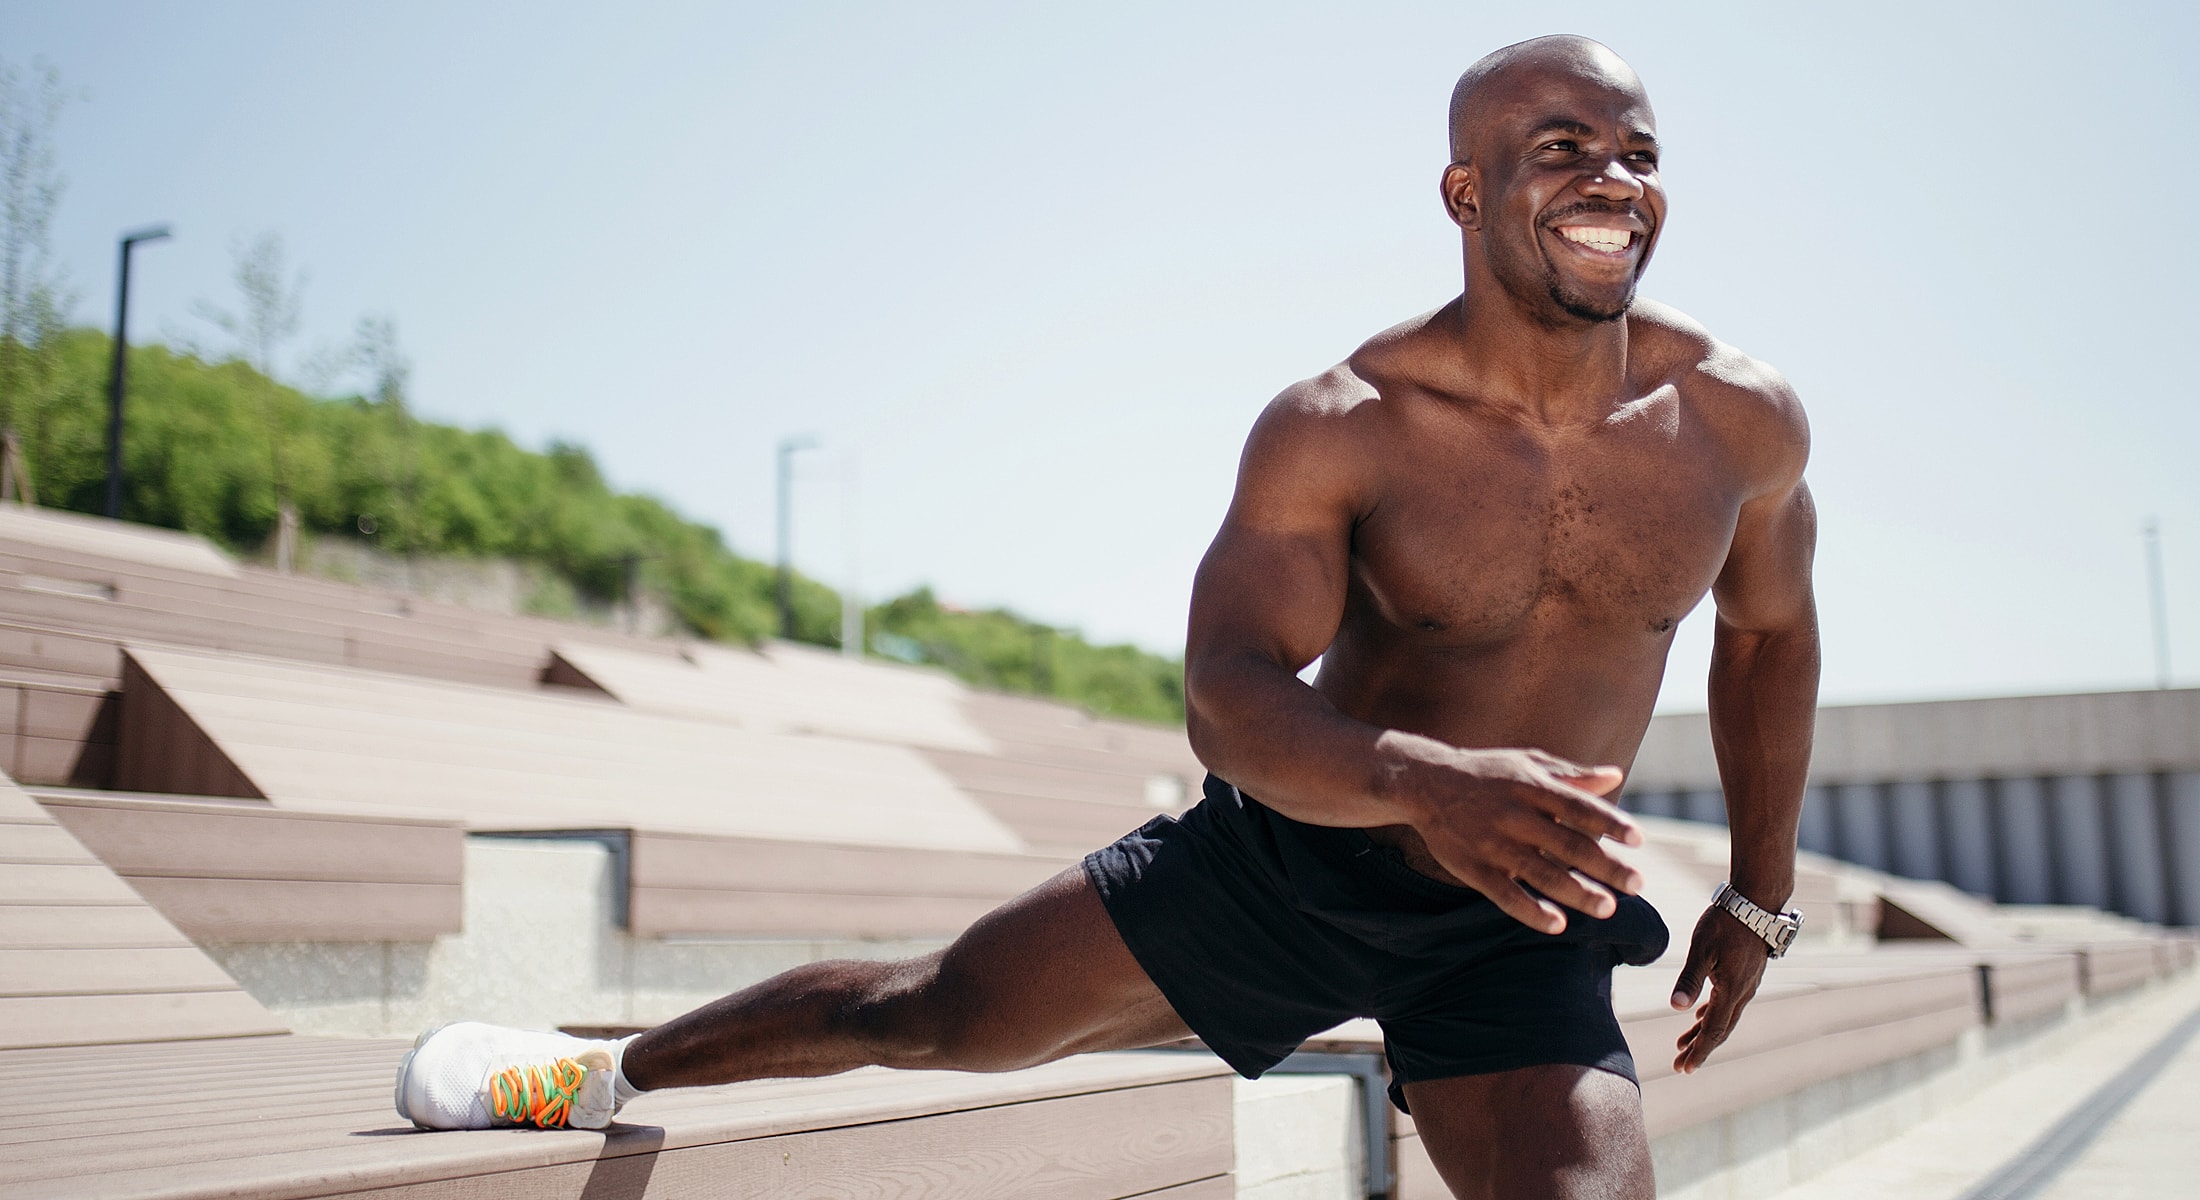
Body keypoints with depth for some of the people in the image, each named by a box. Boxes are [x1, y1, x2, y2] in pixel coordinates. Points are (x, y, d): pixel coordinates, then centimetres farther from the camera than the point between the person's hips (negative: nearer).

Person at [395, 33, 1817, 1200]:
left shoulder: (1742, 417, -8)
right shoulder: (1334, 431, -18)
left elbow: (1770, 631, 11)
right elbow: (1227, 700, -26)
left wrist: (1762, 889, 14)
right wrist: (1423, 781, -47)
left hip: (1515, 930, 2)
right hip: (1283, 853, -1)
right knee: (930, 1011, 5)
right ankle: (610, 1072, 32)